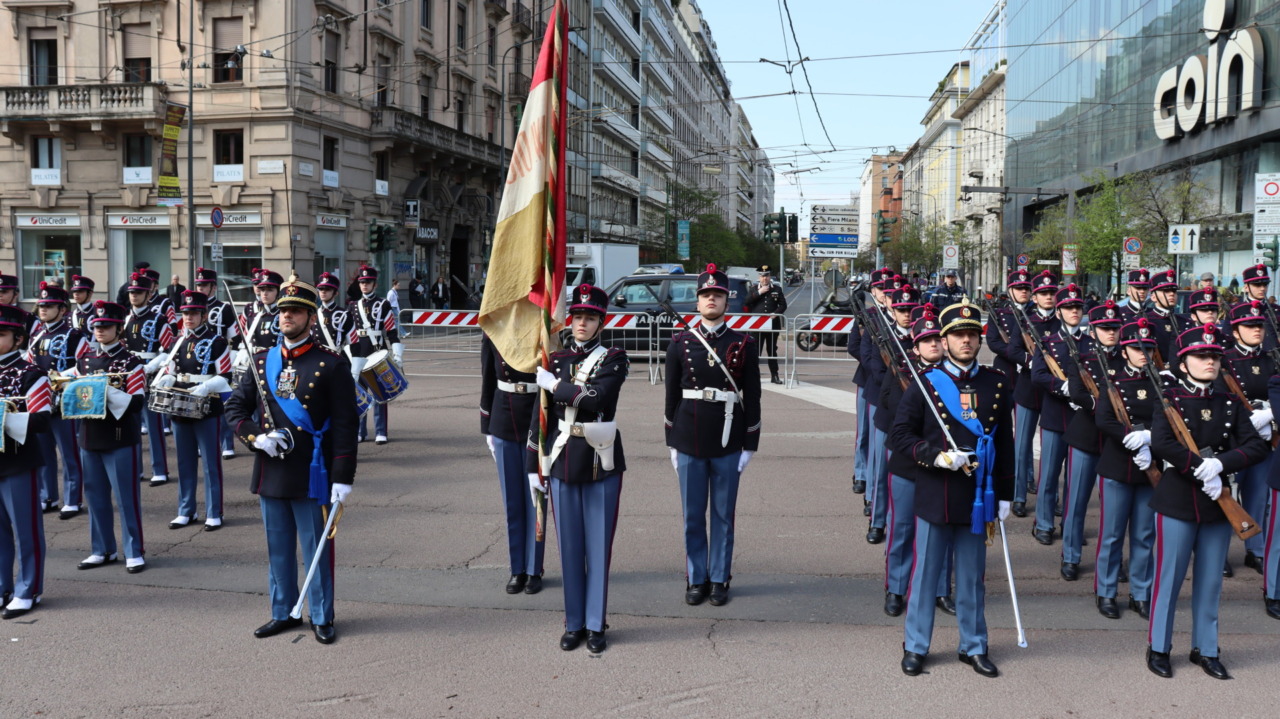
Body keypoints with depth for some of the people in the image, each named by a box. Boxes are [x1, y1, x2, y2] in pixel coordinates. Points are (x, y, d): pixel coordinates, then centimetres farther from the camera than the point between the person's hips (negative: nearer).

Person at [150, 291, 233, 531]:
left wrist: (206, 387, -24)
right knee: (185, 463, 12)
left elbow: (226, 377, -8)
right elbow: (169, 371, 15)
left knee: (211, 463, 1)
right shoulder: (179, 341, 12)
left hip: (207, 410, -6)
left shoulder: (217, 341, -6)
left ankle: (214, 514, 8)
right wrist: (160, 383, -6)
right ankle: (186, 511, 22)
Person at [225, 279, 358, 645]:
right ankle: (283, 613, 29)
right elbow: (235, 406, 13)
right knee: (278, 548, 15)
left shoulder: (331, 365, -6)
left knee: (316, 548, 5)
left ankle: (321, 618, 18)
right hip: (270, 473, 5)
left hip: (311, 475, -4)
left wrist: (343, 477, -13)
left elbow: (344, 424, -8)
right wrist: (255, 437, -7)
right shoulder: (262, 361, 8)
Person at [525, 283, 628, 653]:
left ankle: (596, 625, 16)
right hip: (563, 462, 3)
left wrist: (555, 385, -11)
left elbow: (595, 398, -21)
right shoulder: (554, 360, 7)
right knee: (570, 546, 9)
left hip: (602, 463, -2)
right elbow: (539, 416, 6)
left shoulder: (614, 359, -2)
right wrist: (534, 466, 4)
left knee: (599, 544, 5)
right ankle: (574, 623, 21)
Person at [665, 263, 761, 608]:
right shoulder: (680, 343, 3)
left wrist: (750, 446, -1)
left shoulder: (744, 345, 0)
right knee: (693, 517, 9)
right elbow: (672, 394, 6)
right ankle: (696, 579, 22)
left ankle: (720, 579, 21)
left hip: (728, 446, -1)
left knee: (723, 517, 9)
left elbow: (752, 398, 1)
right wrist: (671, 442, 5)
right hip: (689, 444, 1)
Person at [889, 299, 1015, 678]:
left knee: (972, 576, 13)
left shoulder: (996, 384, 5)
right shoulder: (926, 384, -4)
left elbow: (1004, 442, 8)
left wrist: (1004, 493, 7)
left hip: (978, 498, 2)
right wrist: (936, 456, -19)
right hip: (934, 498, -2)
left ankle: (974, 646, 27)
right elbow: (900, 435, -5)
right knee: (925, 574, 7)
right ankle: (915, 647, 20)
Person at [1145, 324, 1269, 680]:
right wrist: (1201, 469, -21)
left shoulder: (1231, 404, 7)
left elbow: (1258, 446, -5)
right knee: (1169, 577, 3)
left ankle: (1206, 649, 25)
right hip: (1177, 502, -4)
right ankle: (1159, 648, 16)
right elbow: (1161, 443, -20)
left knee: (1211, 580, 11)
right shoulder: (1169, 399, -5)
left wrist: (1219, 464, -20)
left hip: (1218, 503, 4)